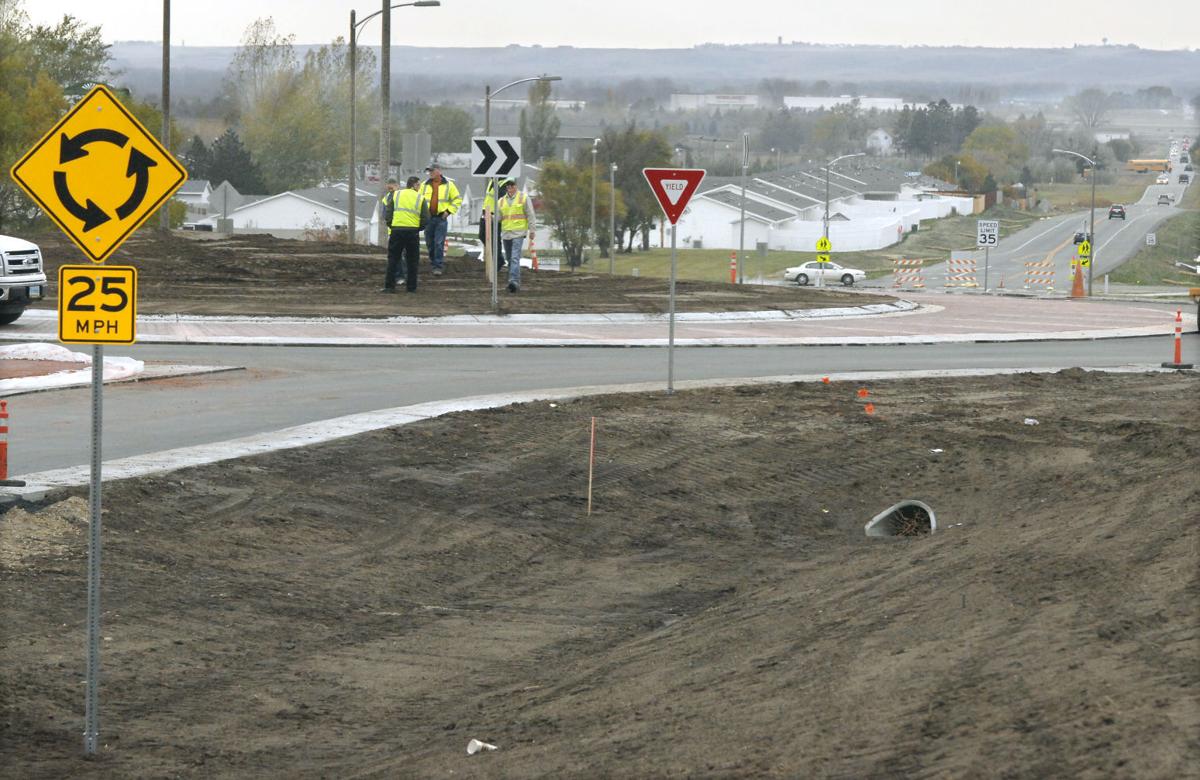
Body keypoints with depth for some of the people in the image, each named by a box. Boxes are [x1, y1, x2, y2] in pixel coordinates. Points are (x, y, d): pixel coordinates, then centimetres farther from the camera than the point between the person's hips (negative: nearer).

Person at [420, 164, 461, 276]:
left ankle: (438, 266, -9)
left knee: (439, 243, -10)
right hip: (428, 218, 4)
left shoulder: (448, 185, 2)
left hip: (441, 218, -4)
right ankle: (434, 262, 21)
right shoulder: (425, 185, 10)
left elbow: (457, 199, 6)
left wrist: (448, 211, -5)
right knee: (430, 243, 7)